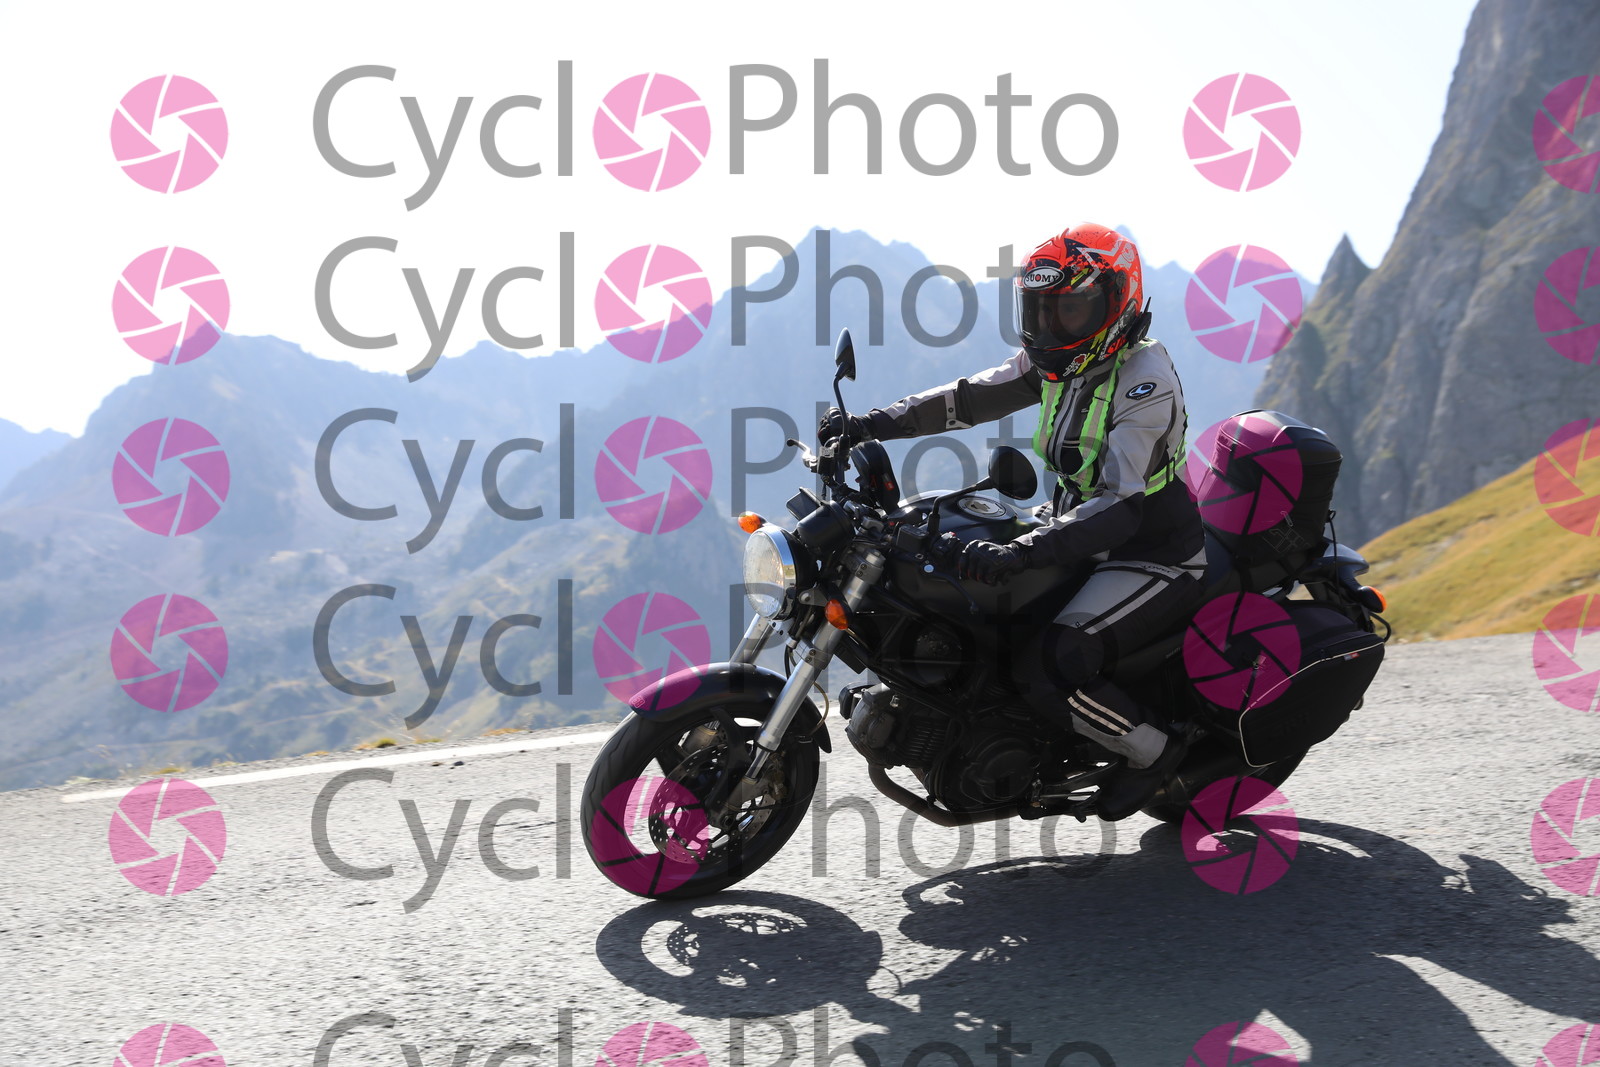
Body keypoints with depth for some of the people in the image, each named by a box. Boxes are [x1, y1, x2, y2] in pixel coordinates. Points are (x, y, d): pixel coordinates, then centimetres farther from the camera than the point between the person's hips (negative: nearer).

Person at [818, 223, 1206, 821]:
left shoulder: (1146, 381, -22)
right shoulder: (1056, 359, 4)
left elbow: (1121, 505, -32)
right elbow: (971, 398, 0)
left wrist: (1021, 552, -44)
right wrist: (873, 423, -13)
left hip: (1153, 556, -9)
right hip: (1079, 535, 9)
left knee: (1046, 671, -26)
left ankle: (1157, 751, -1)